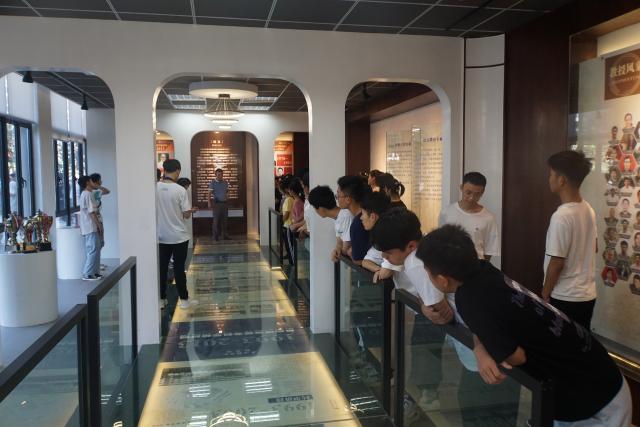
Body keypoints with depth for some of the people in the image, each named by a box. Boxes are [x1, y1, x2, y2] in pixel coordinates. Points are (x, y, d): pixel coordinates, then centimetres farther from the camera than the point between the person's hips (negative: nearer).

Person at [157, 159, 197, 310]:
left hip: (161, 236, 3)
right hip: (179, 236, -3)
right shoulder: (180, 190, -14)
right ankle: (184, 300, 12)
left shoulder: (155, 188, -4)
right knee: (179, 268, 4)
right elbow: (186, 215, -10)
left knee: (161, 268, 11)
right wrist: (191, 211, 12)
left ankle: (161, 299, 18)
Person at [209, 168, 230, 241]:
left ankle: (225, 235, 14)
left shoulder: (225, 182, 8)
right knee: (216, 220, 0)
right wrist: (210, 203, -14)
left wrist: (227, 197, 5)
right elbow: (210, 193, -6)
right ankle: (216, 236, 9)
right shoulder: (212, 183, -4)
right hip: (217, 203, -4)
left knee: (224, 220, 8)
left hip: (225, 203, 4)